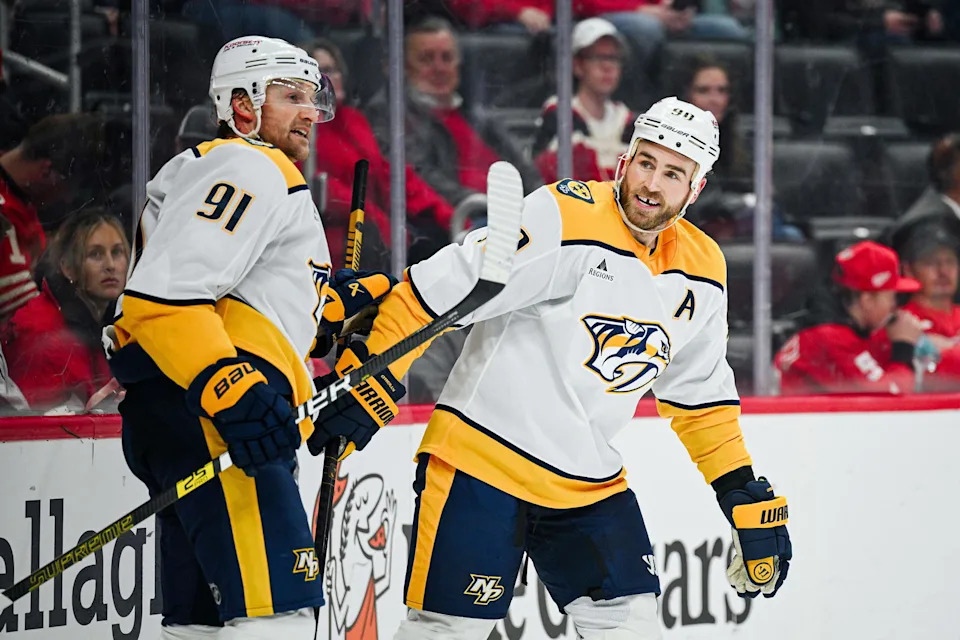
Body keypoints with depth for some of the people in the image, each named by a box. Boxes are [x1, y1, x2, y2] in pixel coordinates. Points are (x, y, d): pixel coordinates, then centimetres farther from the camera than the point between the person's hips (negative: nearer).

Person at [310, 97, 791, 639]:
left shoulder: (703, 271, 5)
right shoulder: (564, 219, -18)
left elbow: (702, 393, 18)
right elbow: (436, 291, -19)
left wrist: (746, 495, 13)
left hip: (589, 483, 6)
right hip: (482, 458, -6)